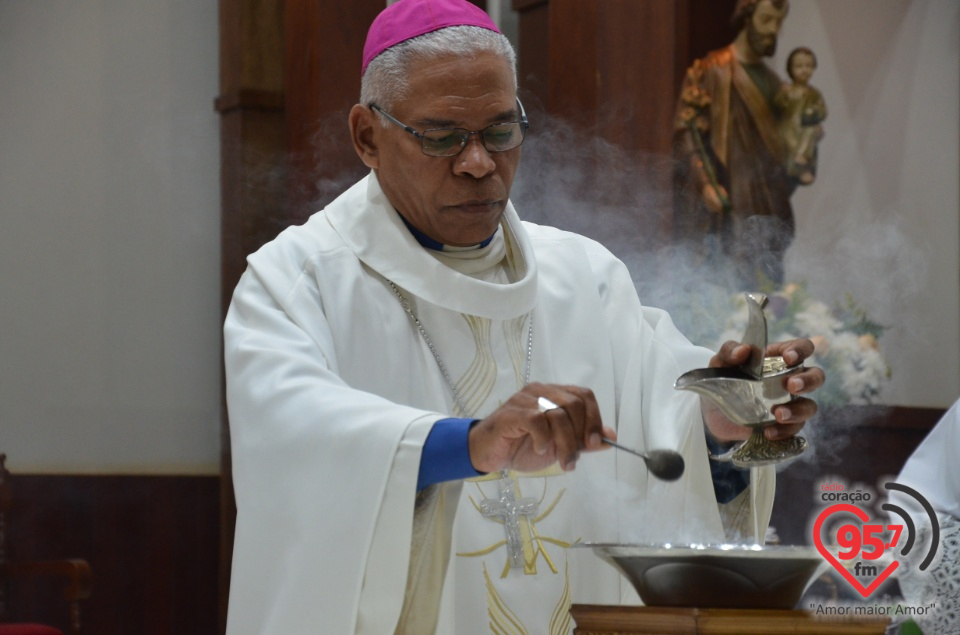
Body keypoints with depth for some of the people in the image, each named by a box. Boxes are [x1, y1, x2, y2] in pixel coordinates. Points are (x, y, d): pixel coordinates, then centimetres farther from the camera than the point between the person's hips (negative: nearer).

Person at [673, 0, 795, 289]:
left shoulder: (770, 80, 19)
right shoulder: (710, 72, -3)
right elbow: (686, 132, -10)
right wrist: (705, 183, -22)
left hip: (770, 211, 7)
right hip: (730, 211, -7)